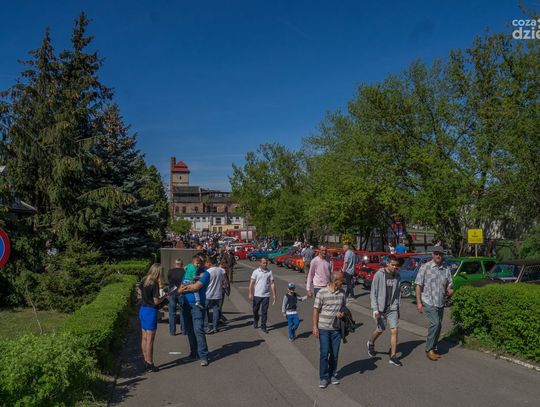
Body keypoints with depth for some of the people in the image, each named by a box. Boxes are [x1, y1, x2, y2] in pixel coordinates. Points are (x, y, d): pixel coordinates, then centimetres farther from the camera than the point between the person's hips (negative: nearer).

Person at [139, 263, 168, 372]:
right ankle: (150, 364, 8)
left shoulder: (143, 281, 4)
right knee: (150, 339, 0)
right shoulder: (154, 284, -18)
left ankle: (146, 362, 23)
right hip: (151, 311, -8)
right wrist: (164, 296, -1)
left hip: (142, 309, 8)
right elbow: (156, 301, -18)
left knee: (144, 338, 14)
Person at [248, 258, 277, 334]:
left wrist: (274, 295, 1)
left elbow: (272, 284, 5)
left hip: (266, 295, 0)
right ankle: (255, 322, 39)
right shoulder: (256, 272, -3)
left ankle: (263, 326, 10)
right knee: (255, 310, 14)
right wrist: (250, 293, -13)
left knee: (264, 311, 0)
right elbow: (251, 283, -5)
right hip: (257, 295, 0)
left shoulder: (269, 272, 2)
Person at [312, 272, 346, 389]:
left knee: (334, 353, 10)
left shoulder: (342, 293, 1)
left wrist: (342, 313, -9)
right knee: (324, 353, -1)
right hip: (323, 328, -4)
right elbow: (316, 310, -8)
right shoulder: (322, 293, -13)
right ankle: (324, 377, 12)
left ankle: (332, 375, 27)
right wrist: (315, 327, -9)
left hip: (336, 328, 4)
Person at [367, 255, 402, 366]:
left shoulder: (397, 276, 3)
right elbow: (373, 293, -10)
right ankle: (371, 344, 41)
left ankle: (393, 357, 4)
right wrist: (375, 309, -15)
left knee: (394, 330, -5)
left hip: (392, 308, 3)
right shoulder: (379, 275, -11)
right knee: (380, 330, 10)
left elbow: (398, 293, 12)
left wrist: (397, 307, 12)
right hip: (380, 308, -3)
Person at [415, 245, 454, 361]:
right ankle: (429, 349, -3)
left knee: (438, 326, 10)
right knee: (435, 324, -16)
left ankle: (433, 348, 25)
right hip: (428, 302, -5)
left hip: (440, 303, 5)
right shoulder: (425, 267, -7)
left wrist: (450, 290, -14)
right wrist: (418, 302, -12)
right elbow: (418, 285, -7)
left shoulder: (446, 269, 5)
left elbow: (449, 285, 11)